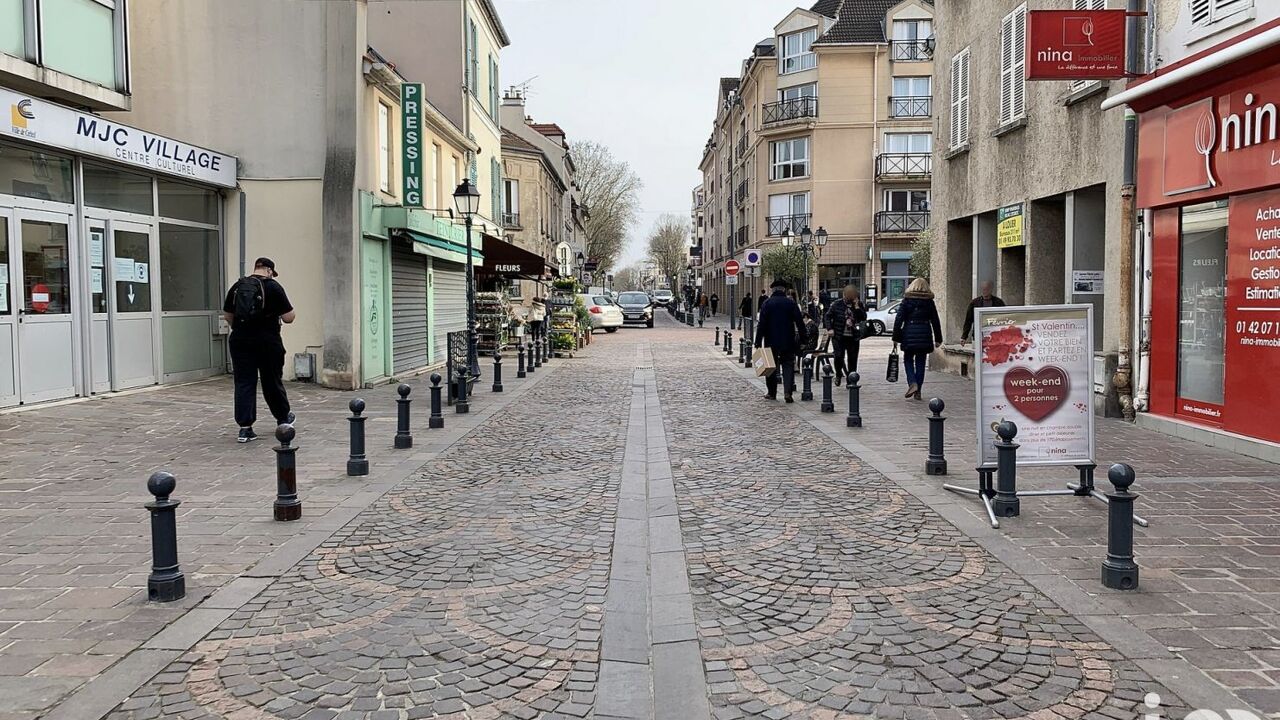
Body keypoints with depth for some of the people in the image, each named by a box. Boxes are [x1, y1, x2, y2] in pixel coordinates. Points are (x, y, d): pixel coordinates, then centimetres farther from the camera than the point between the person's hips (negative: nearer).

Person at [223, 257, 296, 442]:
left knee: (244, 384, 4)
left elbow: (227, 315, 15)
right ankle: (283, 418, 31)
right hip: (268, 342, -3)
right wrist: (293, 313, 15)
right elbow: (288, 318, -7)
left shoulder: (237, 286, 8)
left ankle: (245, 427, -1)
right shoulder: (273, 286, -7)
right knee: (273, 382, 12)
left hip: (240, 342, 3)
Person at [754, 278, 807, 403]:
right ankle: (788, 392, -12)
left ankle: (772, 393, 17)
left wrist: (758, 342, -7)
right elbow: (800, 323, -2)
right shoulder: (791, 303, -2)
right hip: (788, 341, 0)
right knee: (788, 366, 4)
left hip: (771, 342, 0)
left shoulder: (767, 303, -5)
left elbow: (761, 324, -8)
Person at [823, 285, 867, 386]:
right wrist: (829, 329, -9)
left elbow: (863, 318, -7)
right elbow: (827, 316, 3)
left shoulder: (859, 305, 4)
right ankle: (838, 375, 13)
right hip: (839, 336, -2)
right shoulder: (837, 304, 0)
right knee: (839, 356, -14)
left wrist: (857, 307, -16)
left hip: (853, 337, 2)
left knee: (852, 359, 4)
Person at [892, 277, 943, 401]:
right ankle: (918, 391, 9)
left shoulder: (906, 300, 0)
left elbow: (899, 319, -5)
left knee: (908, 359, 11)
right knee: (920, 362, 8)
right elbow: (935, 322, 8)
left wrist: (896, 337, -1)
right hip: (925, 335, 2)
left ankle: (912, 383, -12)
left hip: (909, 335, -2)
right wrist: (938, 339, 15)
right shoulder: (929, 302, 6)